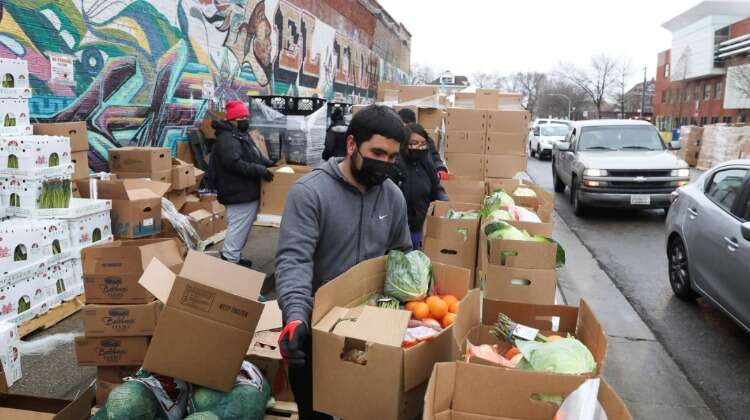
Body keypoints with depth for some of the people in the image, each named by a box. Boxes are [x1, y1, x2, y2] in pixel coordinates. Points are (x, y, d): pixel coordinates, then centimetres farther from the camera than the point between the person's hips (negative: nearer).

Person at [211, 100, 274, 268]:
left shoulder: (242, 135, 18)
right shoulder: (227, 138, -18)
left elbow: (253, 156, 29)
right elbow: (235, 163, -29)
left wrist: (270, 164, 15)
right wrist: (260, 171, -25)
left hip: (246, 191, 11)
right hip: (239, 192, -11)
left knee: (242, 226, 17)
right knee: (238, 226, -6)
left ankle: (233, 256, 28)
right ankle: (230, 260, 3)